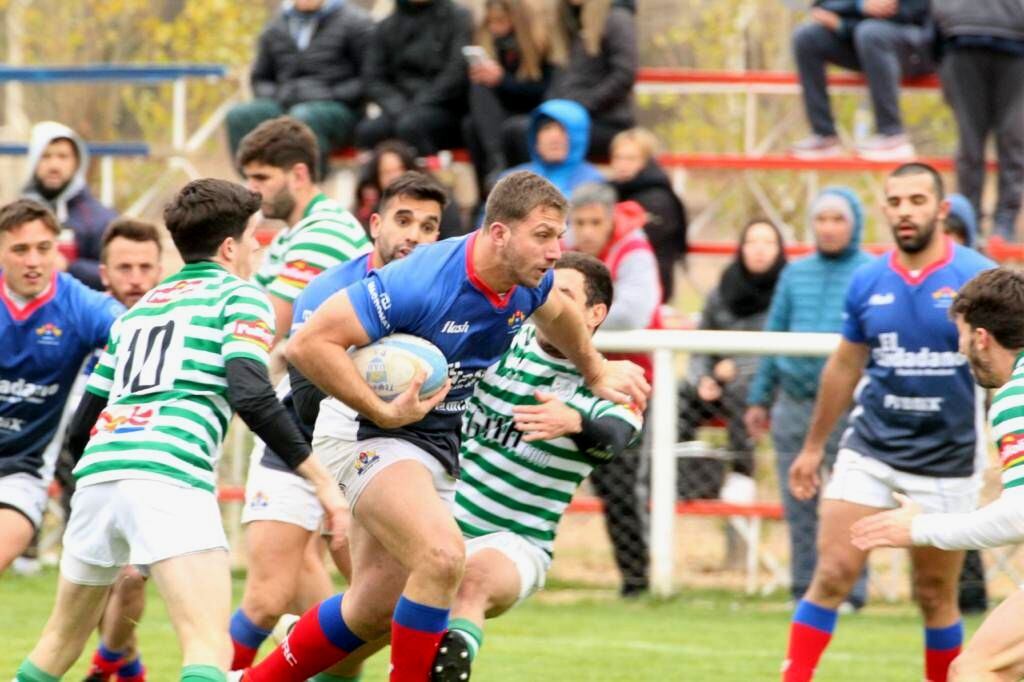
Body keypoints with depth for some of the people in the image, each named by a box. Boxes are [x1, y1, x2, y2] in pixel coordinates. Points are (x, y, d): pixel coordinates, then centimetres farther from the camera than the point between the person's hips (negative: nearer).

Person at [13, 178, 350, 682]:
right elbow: (250, 396, -9)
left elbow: (80, 427, 29)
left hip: (97, 471, 7)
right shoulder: (238, 295, 9)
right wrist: (320, 479, -7)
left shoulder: (138, 309, 29)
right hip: (170, 477, -7)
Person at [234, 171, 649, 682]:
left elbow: (555, 314, 23)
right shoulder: (421, 282, -28)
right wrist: (383, 412, -29)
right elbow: (309, 344, -28)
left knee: (373, 612, 12)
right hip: (368, 434, -8)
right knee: (443, 557, -31)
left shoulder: (527, 283, -4)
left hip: (436, 443, 8)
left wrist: (596, 373, 33)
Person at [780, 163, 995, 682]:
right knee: (833, 575, -7)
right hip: (870, 450, 2)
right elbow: (844, 367, 15)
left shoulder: (978, 278, -8)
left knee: (936, 596, 6)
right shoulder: (867, 283, 3)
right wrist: (813, 447, 20)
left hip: (945, 461, -2)